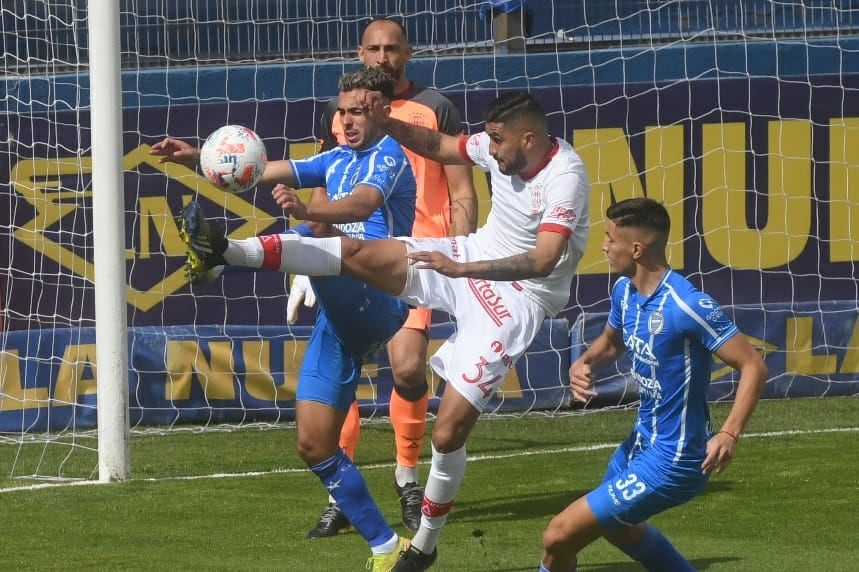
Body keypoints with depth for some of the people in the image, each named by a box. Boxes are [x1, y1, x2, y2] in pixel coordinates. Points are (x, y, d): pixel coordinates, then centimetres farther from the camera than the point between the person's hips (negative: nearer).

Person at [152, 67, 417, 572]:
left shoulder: (389, 157, -4)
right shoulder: (338, 161, 21)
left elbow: (363, 204, -25)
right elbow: (265, 170, 16)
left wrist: (308, 211, -45)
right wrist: (198, 159, 1)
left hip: (376, 306, -8)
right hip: (340, 321, 8)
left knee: (316, 237, -35)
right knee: (315, 445, 4)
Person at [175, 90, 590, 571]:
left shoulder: (565, 178, -25)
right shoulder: (502, 149, -3)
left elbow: (543, 261, -35)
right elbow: (436, 146, 13)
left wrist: (462, 270, -42)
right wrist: (387, 124, -5)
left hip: (518, 300, -7)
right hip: (476, 254, 7)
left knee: (449, 432, -10)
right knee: (361, 254, -11)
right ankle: (226, 251, -15)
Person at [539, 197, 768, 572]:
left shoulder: (687, 306, -27)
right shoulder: (625, 290, -1)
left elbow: (753, 367, -25)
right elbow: (611, 342, 21)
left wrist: (729, 434, -38)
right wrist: (584, 364, -3)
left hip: (671, 462, -10)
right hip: (642, 442, 10)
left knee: (559, 537, -10)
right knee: (619, 528, 36)